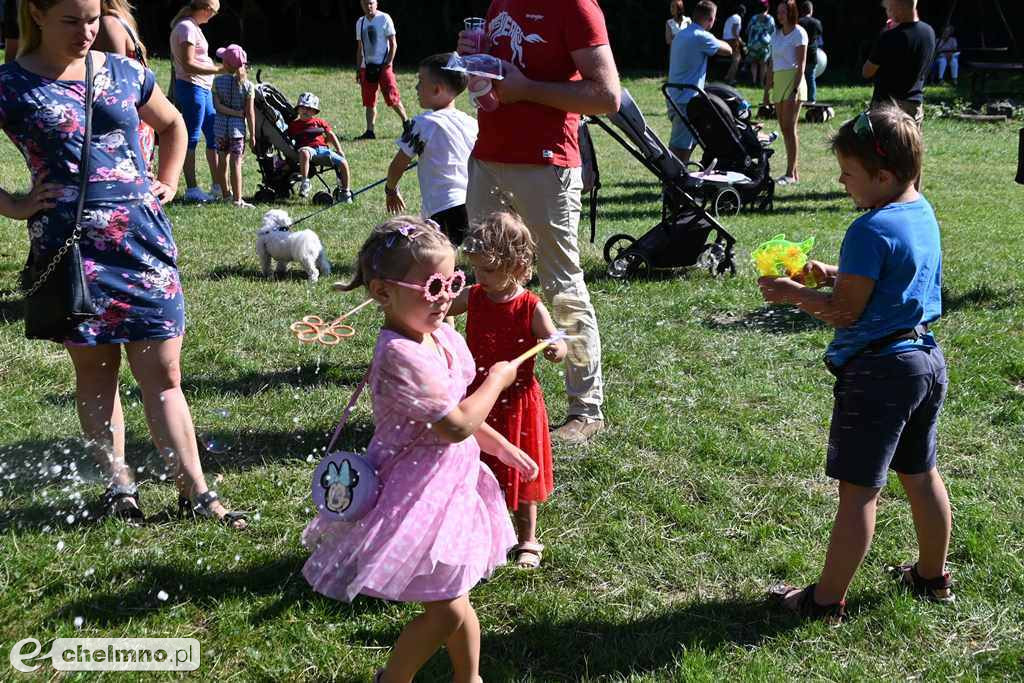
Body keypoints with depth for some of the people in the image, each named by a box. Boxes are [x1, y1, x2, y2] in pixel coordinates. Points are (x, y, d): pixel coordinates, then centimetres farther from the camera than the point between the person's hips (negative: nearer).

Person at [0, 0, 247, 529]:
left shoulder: (124, 73, 8)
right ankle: (119, 484, 20)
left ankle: (196, 492, 7)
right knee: (95, 371, 8)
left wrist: (167, 185, 13)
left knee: (163, 374, 3)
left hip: (142, 240, 2)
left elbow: (173, 126, 25)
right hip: (72, 248, -2)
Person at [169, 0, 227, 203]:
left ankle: (218, 186, 18)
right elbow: (188, 65, -20)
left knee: (214, 135, 12)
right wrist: (218, 70, -20)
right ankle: (192, 189, 0)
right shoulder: (187, 28, -14)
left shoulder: (192, 27, 16)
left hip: (203, 88, 10)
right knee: (191, 139, -5)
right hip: (191, 87, -10)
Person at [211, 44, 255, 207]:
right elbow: (250, 113, -5)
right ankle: (237, 199, -6)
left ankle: (226, 193, 25)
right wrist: (252, 135, 0)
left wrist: (237, 112, -9)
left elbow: (217, 106, -12)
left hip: (220, 125, 2)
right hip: (238, 127, -2)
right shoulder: (248, 85, -5)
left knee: (222, 161, 14)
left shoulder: (218, 81, -3)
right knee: (236, 162, -2)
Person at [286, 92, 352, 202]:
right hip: (308, 149, -3)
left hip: (323, 149, 3)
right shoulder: (294, 124, 19)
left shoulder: (319, 122, 23)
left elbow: (330, 135, 18)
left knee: (343, 163, -17)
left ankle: (345, 192, -2)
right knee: (304, 152, -43)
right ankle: (305, 183, -37)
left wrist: (339, 150, 6)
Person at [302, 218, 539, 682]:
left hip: (449, 483, 9)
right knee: (446, 609, -2)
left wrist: (503, 448, 22)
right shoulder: (401, 355, -28)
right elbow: (456, 425, -27)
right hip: (417, 495, -9)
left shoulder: (443, 337, 2)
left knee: (455, 600, 21)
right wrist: (497, 379, -13)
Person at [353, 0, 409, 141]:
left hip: (383, 65, -5)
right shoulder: (360, 22, 12)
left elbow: (393, 43, -6)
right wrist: (358, 69, 13)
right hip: (366, 66, 5)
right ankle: (370, 131, 8)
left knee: (392, 98, -8)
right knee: (369, 102, 5)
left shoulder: (384, 18, -5)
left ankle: (406, 123, 10)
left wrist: (388, 63, -14)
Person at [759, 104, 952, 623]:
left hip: (878, 371, -9)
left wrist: (793, 293, -6)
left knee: (858, 489, -2)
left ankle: (827, 600, 8)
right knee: (920, 474, 22)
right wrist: (833, 276, 8)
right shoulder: (922, 212, 7)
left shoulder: (871, 231, -22)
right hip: (927, 360, 10)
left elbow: (845, 311, -18)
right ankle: (932, 577, 37)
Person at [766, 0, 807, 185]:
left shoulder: (799, 33, -4)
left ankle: (792, 173, -13)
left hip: (792, 79, -7)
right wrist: (768, 87, 15)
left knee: (790, 127, -12)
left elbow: (801, 64, -10)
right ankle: (794, 171, 10)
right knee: (784, 128, 5)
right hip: (778, 81, 7)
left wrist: (796, 88, -18)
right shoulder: (776, 34, 17)